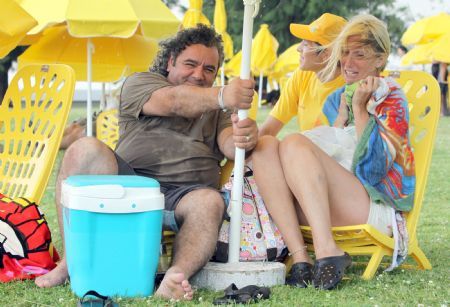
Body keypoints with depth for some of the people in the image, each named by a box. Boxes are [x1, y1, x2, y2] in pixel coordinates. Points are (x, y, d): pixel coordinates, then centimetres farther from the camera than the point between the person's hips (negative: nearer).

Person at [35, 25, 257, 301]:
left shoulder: (217, 109, 23)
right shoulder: (141, 83, 12)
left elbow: (228, 144, 1)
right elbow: (173, 101, -12)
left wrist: (243, 138, -27)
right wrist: (221, 97, -33)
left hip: (184, 196, 1)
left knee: (210, 202, -33)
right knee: (86, 149, -28)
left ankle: (175, 277, -55)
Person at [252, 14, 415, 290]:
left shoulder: (391, 98, 3)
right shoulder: (335, 100, 22)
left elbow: (374, 168, -10)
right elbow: (324, 160, 15)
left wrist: (360, 108, -10)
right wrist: (343, 113, 7)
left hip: (376, 208, -6)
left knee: (295, 143, -24)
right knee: (264, 147, -17)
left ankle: (327, 252, -34)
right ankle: (300, 258, -28)